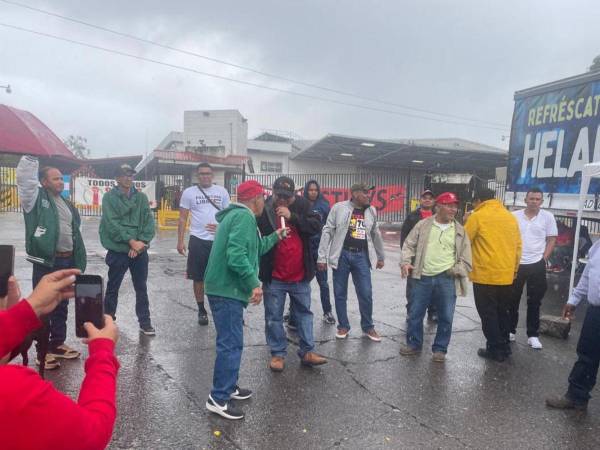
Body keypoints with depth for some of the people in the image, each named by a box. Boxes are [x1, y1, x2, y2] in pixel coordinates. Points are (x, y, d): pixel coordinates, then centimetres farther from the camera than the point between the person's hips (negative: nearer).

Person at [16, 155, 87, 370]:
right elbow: (25, 179, -19)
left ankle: (57, 344, 28)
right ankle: (42, 351, 12)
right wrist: (30, 158, -18)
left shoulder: (66, 203, 17)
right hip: (45, 261, -7)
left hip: (67, 260, 7)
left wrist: (78, 260, 16)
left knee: (62, 304, 15)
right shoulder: (36, 198, 0)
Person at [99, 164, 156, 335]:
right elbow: (112, 223, -12)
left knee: (141, 288, 10)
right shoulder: (109, 197, -3)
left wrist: (141, 241, -13)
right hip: (118, 250, -3)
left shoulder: (141, 197, 7)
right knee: (113, 288, 10)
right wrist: (131, 241, -17)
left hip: (140, 250, 3)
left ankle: (145, 322, 20)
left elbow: (149, 221, 0)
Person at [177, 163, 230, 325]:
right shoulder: (189, 192, 2)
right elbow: (183, 218, 3)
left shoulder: (222, 191, 5)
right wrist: (180, 241, -3)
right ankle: (201, 310, 23)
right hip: (198, 240, -1)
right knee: (198, 278, 8)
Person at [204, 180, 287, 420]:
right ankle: (218, 398, 4)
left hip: (223, 287, 11)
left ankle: (228, 386, 31)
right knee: (231, 344, -4)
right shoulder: (244, 217, -15)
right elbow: (237, 255, -27)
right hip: (227, 289, -11)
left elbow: (253, 249, 26)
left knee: (231, 341, 19)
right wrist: (254, 283, -23)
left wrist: (275, 236, 33)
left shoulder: (236, 214, 19)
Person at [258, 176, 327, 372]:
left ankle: (307, 352, 26)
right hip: (274, 276, -2)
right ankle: (277, 353, 23)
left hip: (300, 275, 2)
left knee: (304, 313, 13)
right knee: (274, 316, 8)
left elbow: (316, 226, -12)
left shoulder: (302, 204, -2)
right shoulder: (264, 209, -8)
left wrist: (292, 216, -22)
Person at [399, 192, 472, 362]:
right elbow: (409, 245, 6)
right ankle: (414, 344, 27)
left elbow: (466, 258, 8)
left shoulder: (460, 231, 6)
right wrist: (406, 262, -9)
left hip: (447, 280, 0)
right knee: (415, 313, 9)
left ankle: (440, 349, 24)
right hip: (423, 278, 0)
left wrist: (455, 270, -6)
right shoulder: (423, 225, 3)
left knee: (445, 317, 6)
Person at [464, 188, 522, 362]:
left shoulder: (477, 216, -8)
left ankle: (495, 350, 11)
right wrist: (513, 269, 20)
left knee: (488, 314, 6)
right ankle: (504, 347, 27)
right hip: (506, 275, 6)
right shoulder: (511, 217, 9)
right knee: (502, 312, 18)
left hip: (485, 275, -6)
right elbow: (518, 246, 12)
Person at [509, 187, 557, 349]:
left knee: (534, 301, 7)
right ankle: (510, 330, 23)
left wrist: (544, 259, -5)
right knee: (512, 299, 9)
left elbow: (552, 240, 3)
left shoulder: (548, 217, 0)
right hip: (515, 263, 1)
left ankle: (533, 335, 17)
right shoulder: (514, 216, 1)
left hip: (537, 265, -1)